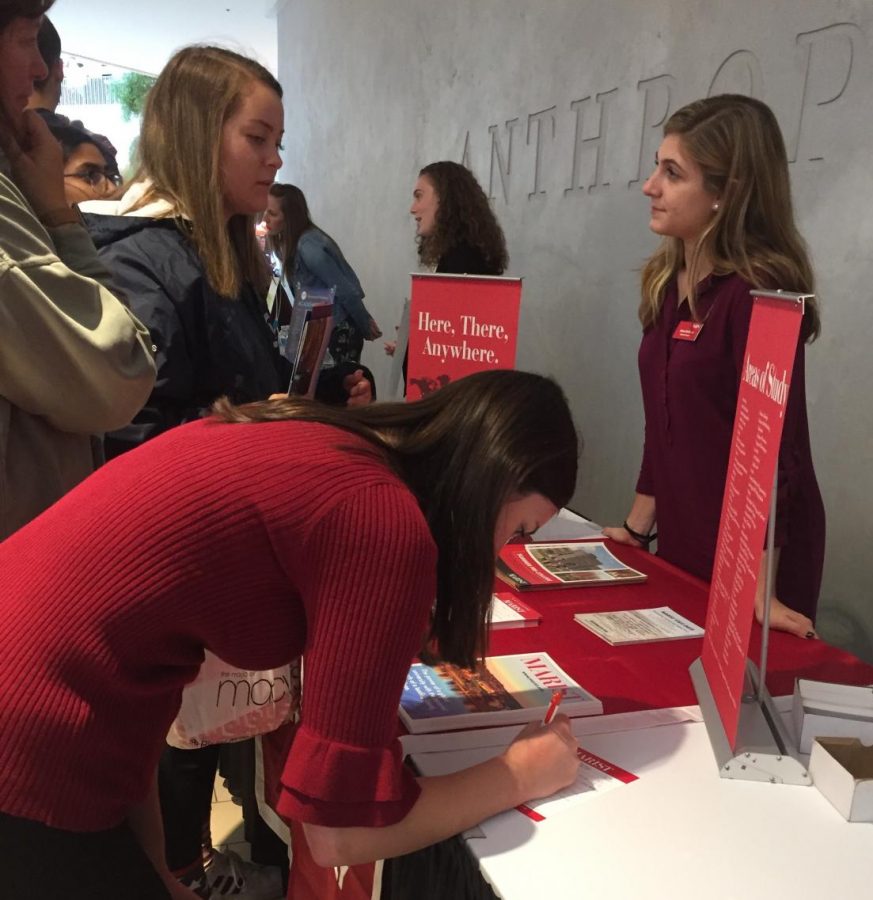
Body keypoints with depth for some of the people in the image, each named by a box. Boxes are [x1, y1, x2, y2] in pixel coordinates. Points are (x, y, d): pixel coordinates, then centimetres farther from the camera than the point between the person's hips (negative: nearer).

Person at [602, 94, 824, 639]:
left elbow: (774, 446, -22)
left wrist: (758, 588, -24)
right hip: (680, 542, 8)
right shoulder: (670, 282, 5)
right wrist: (637, 529, 14)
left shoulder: (758, 291, -19)